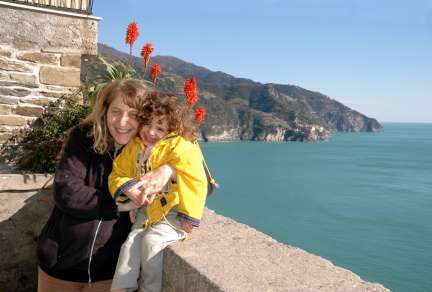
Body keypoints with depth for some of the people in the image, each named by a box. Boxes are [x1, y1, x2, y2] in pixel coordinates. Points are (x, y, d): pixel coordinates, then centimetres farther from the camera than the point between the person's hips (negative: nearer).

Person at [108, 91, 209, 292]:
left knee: (151, 241, -23)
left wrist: (189, 216, -17)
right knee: (131, 243, -12)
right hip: (148, 210, 6)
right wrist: (128, 187, -14)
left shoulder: (181, 148, -17)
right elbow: (117, 174, 10)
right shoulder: (134, 147, 5)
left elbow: (194, 183, -19)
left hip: (173, 212, -6)